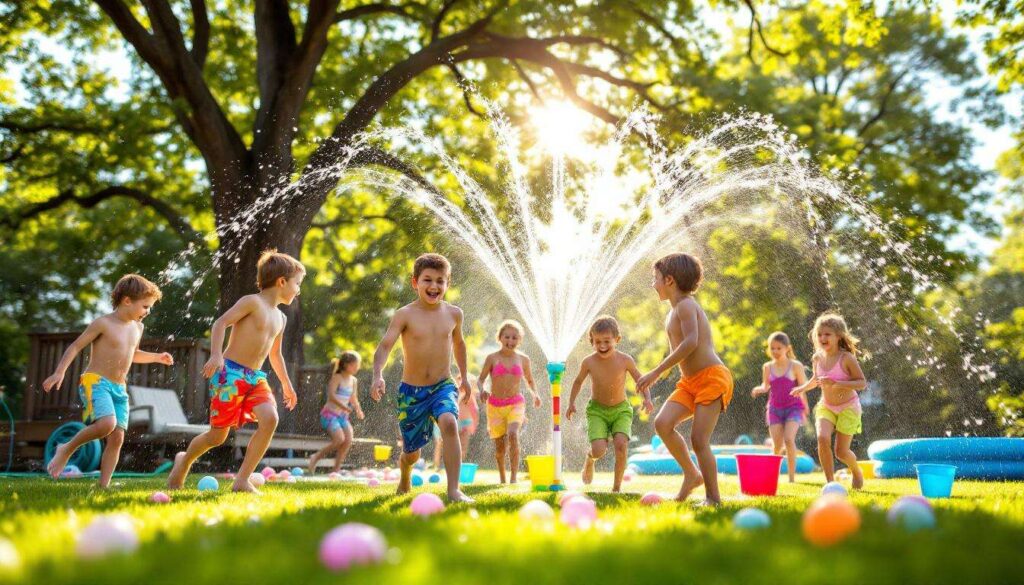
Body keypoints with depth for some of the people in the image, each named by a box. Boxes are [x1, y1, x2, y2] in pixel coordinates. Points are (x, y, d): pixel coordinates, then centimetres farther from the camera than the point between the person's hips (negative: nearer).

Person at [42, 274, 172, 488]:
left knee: (117, 437, -3)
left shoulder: (138, 327, 14)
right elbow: (76, 346, -7)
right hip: (95, 381, -7)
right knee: (106, 423, -29)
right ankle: (67, 449, -6)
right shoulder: (103, 323, -8)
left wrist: (156, 357, 23)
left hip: (119, 389, 7)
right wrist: (60, 372, -17)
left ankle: (104, 485, 0)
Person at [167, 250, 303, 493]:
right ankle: (184, 461, 29)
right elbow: (220, 323, -16)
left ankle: (242, 480, -14)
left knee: (270, 418, -20)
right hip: (230, 373, -7)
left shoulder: (280, 318, 17)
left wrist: (286, 385, 34)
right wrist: (216, 354, -29)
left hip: (255, 378, 7)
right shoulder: (252, 302, -7)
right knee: (218, 435, -3)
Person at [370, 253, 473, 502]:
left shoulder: (453, 314, 1)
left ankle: (454, 490, -28)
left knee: (449, 424, -32)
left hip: (443, 387, 1)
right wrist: (378, 375, -37)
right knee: (412, 452, 12)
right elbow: (384, 346, -20)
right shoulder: (405, 315, -10)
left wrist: (464, 376, 25)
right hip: (411, 391, -1)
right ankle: (405, 479, 49)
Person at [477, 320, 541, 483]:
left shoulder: (523, 359, 4)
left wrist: (535, 394, -1)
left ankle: (513, 476, -22)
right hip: (495, 405, 0)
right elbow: (480, 379, 1)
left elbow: (530, 381, 17)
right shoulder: (492, 358, -1)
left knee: (513, 434, -27)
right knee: (499, 446, 5)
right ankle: (502, 478, 29)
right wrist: (482, 390, -20)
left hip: (516, 404, 0)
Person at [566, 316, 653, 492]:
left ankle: (617, 486, -3)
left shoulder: (625, 360, -13)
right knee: (599, 450, -19)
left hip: (621, 410, 0)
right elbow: (578, 381, 7)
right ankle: (590, 459, 22)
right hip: (597, 410, 0)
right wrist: (571, 403, 0)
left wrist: (647, 398, -14)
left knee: (621, 444, -23)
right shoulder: (588, 362, -12)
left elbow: (639, 379, 1)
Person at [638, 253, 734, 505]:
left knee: (698, 439, -11)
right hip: (690, 382, 8)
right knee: (662, 423, -9)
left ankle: (713, 497, 1)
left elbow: (691, 342, -25)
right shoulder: (674, 311, 18)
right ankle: (691, 475, 5)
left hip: (712, 377, -8)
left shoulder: (686, 305, -11)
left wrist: (656, 372, -25)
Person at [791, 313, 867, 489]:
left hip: (848, 407, -4)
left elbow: (862, 383, -21)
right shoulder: (818, 357, -3)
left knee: (841, 452, -1)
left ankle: (856, 471, 34)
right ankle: (830, 482, -12)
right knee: (822, 438, -23)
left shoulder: (846, 358, -19)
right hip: (826, 406, 4)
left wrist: (836, 383, -31)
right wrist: (803, 388, 0)